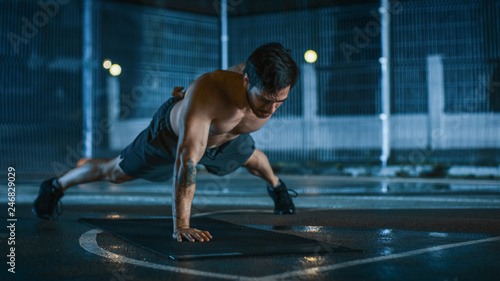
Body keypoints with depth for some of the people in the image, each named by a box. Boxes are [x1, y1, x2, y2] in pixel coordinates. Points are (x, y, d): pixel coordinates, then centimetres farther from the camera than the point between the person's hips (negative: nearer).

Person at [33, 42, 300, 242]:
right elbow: (186, 160, -56)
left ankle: (275, 186, 68)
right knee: (115, 171, 12)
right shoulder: (206, 94, -52)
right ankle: (55, 186, 41)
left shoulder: (274, 91, -35)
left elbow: (236, 70, -10)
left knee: (253, 159, 31)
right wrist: (180, 226, -61)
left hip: (225, 138, 5)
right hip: (172, 133, -4)